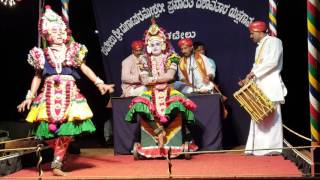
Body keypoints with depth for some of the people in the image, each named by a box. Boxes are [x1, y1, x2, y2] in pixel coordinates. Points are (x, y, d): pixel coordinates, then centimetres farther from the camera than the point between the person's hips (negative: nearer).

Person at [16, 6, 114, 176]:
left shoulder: (73, 51, 10)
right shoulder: (42, 55, 10)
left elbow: (85, 69, 10)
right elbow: (37, 77, 14)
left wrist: (99, 83, 0)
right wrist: (29, 97, 9)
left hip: (69, 93, 0)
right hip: (50, 93, 1)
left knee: (66, 129, -9)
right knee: (50, 128, -5)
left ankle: (57, 163, 0)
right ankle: (58, 159, 16)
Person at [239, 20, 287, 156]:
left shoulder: (274, 41, -2)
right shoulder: (259, 47, 23)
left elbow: (272, 62, -15)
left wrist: (253, 73, -14)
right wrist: (249, 78, 7)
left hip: (271, 85, -8)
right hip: (259, 85, 8)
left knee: (271, 116, -7)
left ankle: (273, 147, -4)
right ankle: (259, 147, 6)